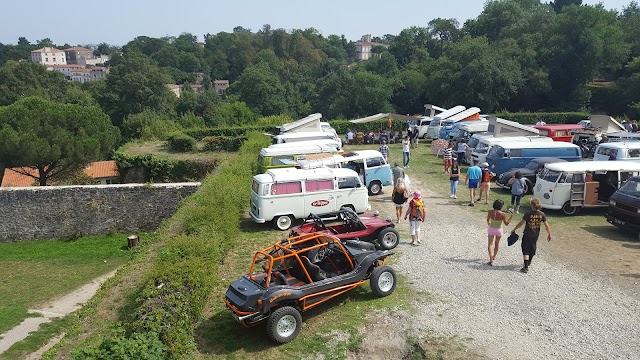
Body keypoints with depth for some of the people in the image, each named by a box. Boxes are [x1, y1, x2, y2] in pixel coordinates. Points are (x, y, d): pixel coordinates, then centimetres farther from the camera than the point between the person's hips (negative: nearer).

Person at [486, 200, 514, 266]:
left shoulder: (490, 212, -13)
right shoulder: (503, 214, -19)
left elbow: (488, 220, 5)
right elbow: (506, 223, -8)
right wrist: (511, 216, -4)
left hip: (491, 229, 0)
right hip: (499, 230, 0)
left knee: (490, 244, 3)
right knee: (497, 243, 22)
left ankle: (491, 260, -12)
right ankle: (494, 257, 37)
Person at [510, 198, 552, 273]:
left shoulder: (528, 214, -19)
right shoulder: (542, 215, -8)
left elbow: (521, 223, -15)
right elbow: (547, 226, -2)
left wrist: (514, 229, -3)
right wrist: (549, 234, 11)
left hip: (527, 235, -4)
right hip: (535, 235, 4)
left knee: (525, 250, 1)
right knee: (532, 249, 23)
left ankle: (526, 267, -7)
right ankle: (529, 262, 43)